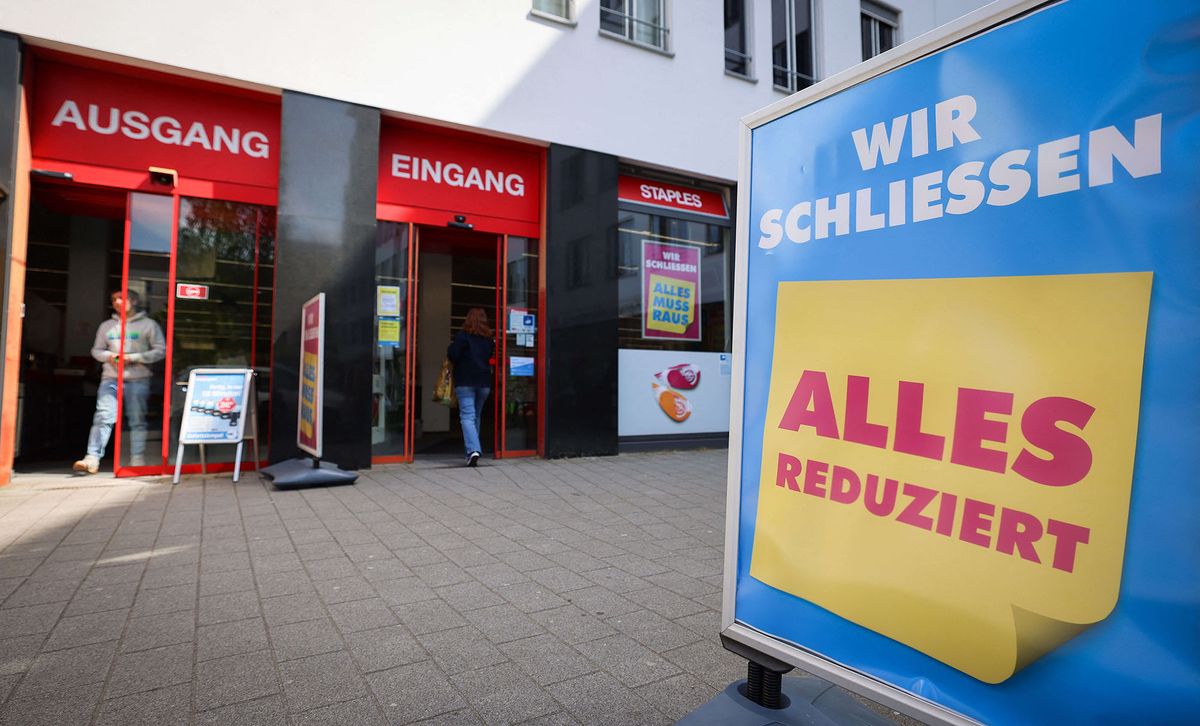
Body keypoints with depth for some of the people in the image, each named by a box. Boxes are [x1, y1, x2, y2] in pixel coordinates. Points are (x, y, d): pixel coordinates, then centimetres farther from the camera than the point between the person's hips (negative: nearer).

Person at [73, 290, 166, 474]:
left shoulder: (148, 324, 4)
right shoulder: (106, 326, 16)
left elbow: (160, 350, 0)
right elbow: (96, 350, 21)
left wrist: (134, 358, -11)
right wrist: (108, 356, -1)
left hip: (138, 379, -3)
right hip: (110, 378, 3)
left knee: (137, 420, 0)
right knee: (103, 416, -9)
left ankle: (137, 460, 5)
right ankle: (92, 458, -13)